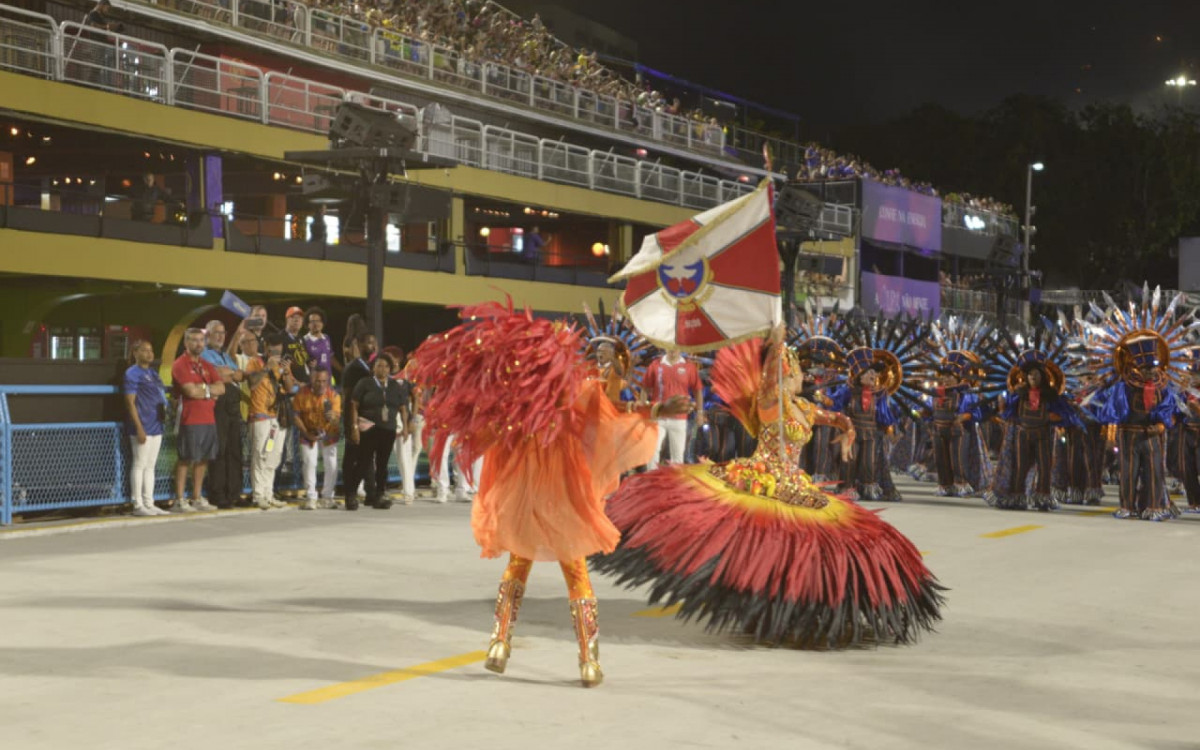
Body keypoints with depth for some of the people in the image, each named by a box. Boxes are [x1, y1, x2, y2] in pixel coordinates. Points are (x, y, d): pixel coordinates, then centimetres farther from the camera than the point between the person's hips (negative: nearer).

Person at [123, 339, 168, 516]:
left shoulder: (153, 373, 18)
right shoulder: (133, 373, -7)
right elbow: (130, 402, -12)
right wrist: (139, 427, -18)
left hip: (156, 426, 8)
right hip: (143, 427, -8)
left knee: (150, 466, 11)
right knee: (139, 465, -4)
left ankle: (149, 503, 15)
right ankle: (138, 505, -1)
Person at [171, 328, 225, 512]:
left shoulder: (207, 365, 18)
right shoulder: (180, 365, -5)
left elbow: (221, 388, 6)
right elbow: (191, 391, -16)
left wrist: (201, 388, -9)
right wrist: (209, 391, 0)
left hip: (209, 419, 7)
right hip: (190, 419, -7)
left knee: (203, 459, 9)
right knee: (186, 460, -5)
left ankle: (197, 498, 17)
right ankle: (179, 500, -2)